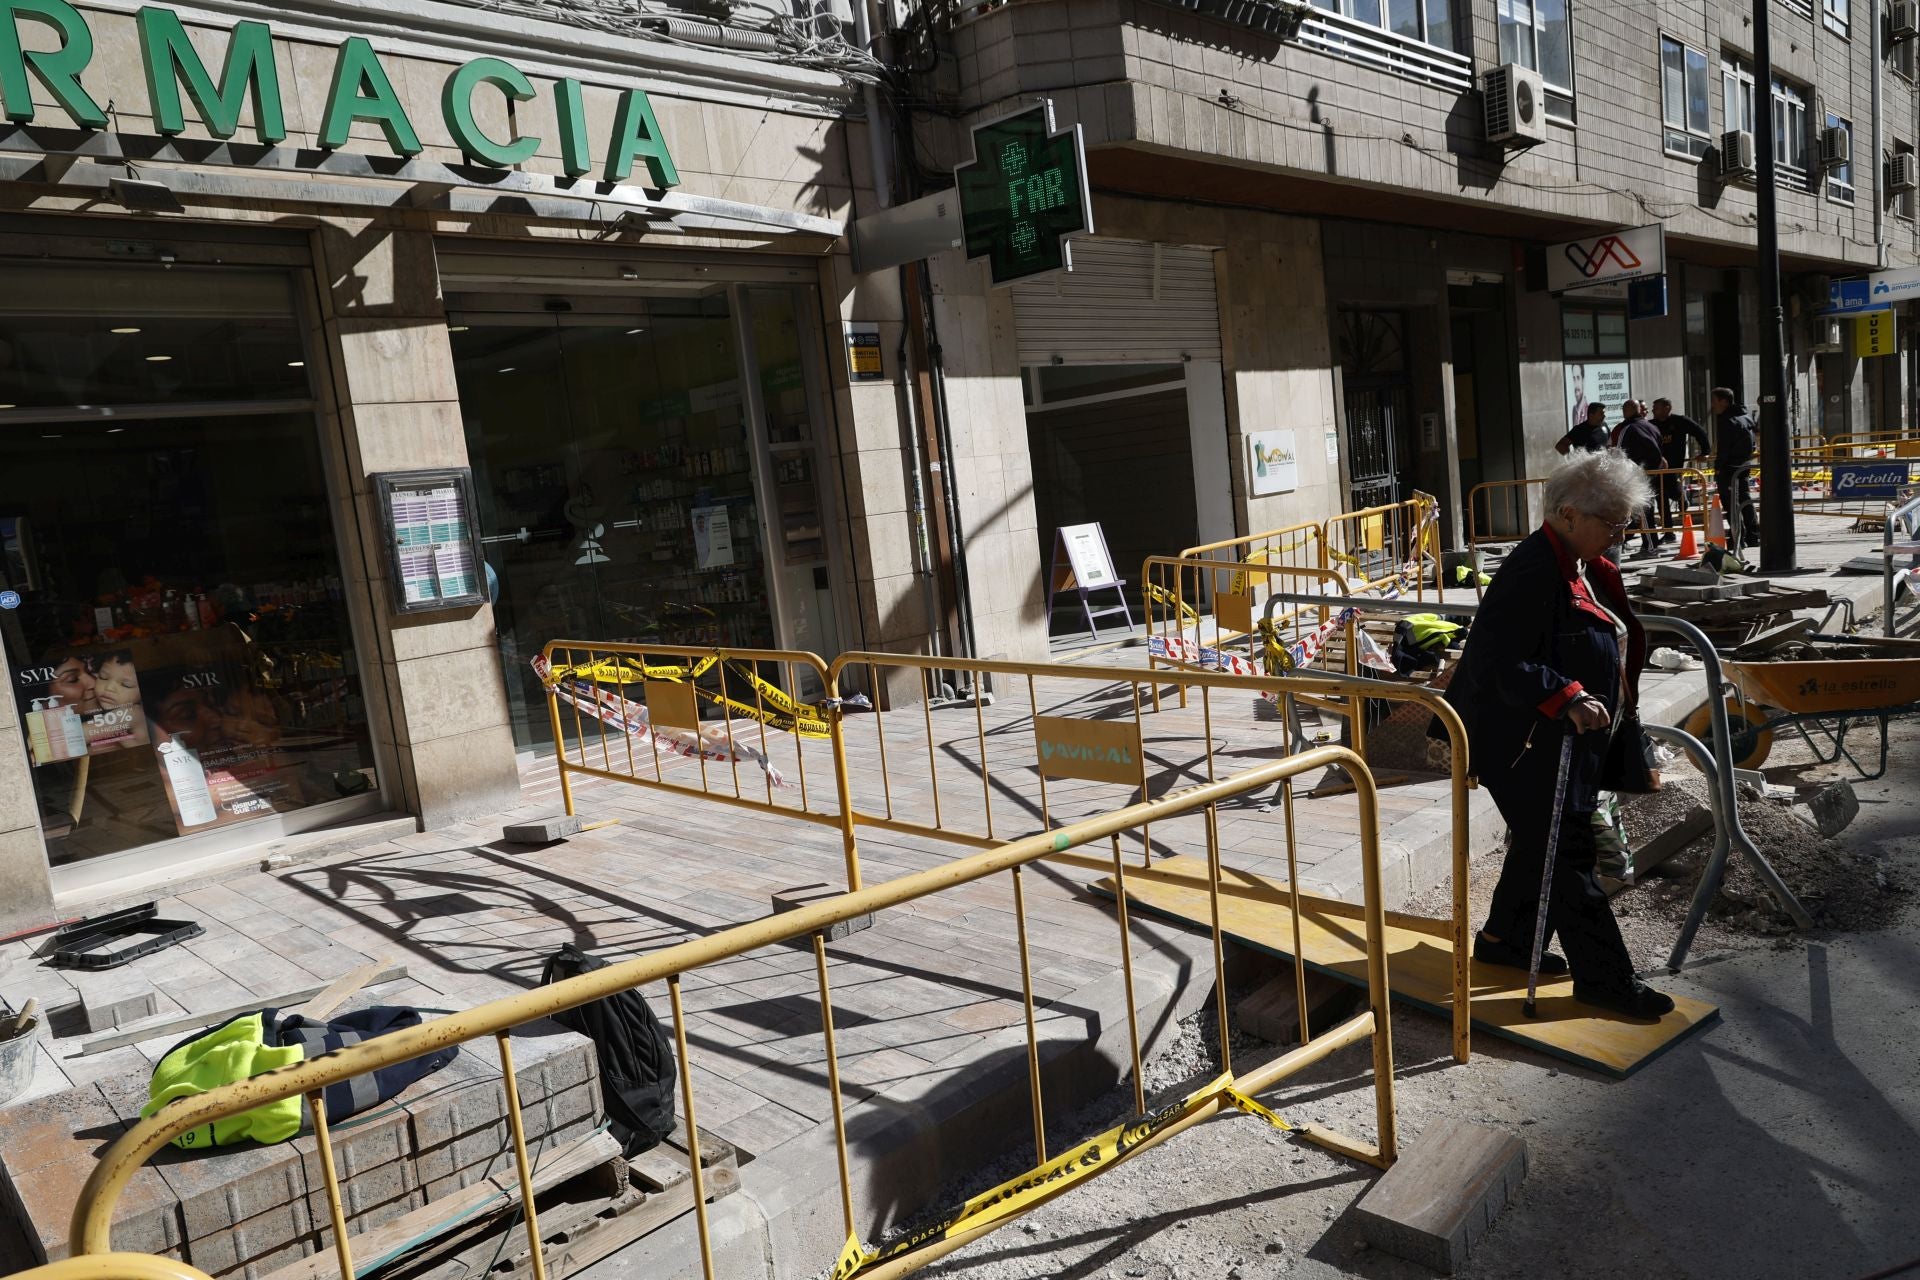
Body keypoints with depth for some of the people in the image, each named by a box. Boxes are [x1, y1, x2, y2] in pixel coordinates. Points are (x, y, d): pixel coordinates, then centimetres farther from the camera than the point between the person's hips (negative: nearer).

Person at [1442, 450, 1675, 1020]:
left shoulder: (1582, 567, 9)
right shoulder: (1532, 574, -24)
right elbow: (1503, 666, -29)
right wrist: (1567, 697, -39)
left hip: (1566, 740, 11)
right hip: (1526, 744, -11)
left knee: (1541, 841, 20)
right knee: (1566, 855, -2)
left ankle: (1503, 939, 37)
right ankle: (1603, 977, 9)